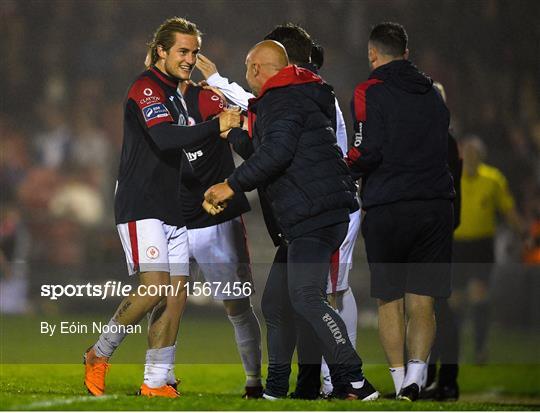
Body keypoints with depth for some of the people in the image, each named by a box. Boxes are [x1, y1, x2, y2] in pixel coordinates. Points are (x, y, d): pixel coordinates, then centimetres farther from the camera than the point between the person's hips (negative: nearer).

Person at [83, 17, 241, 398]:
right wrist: (216, 126, -26)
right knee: (155, 287, -19)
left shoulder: (174, 95, 21)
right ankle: (99, 355, -1)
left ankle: (156, 382, 3)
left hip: (171, 210, 9)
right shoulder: (146, 88, -9)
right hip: (141, 208, -9)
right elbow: (165, 138, -25)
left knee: (177, 295, 0)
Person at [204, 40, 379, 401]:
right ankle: (275, 391, 24)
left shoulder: (282, 100, -8)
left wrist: (232, 185, -16)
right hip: (304, 221, 11)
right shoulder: (299, 97, 25)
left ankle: (355, 383, -28)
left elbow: (276, 152, -22)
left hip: (316, 217, -11)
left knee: (305, 298, -22)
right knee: (275, 303, 15)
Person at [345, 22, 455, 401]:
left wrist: (345, 169, 5)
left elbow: (368, 152, -12)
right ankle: (416, 375, -11)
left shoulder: (371, 92, -4)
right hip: (436, 205, 4)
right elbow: (444, 148, 15)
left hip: (388, 209, -4)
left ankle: (400, 382, 3)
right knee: (422, 302, 4)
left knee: (389, 301, 6)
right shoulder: (433, 93, 14)